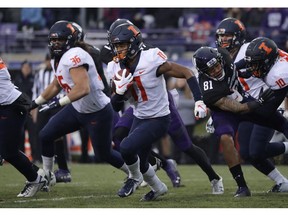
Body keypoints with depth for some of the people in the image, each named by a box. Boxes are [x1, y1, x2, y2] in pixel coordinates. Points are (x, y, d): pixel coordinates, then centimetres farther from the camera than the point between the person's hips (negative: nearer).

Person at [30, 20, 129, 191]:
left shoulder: (74, 56, -27)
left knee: (105, 154, 6)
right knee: (46, 136, 5)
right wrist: (35, 103, 21)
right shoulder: (58, 59, 3)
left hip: (98, 113, -9)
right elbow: (56, 86, 20)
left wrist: (59, 103, -38)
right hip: (77, 109, 9)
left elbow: (83, 88, -38)